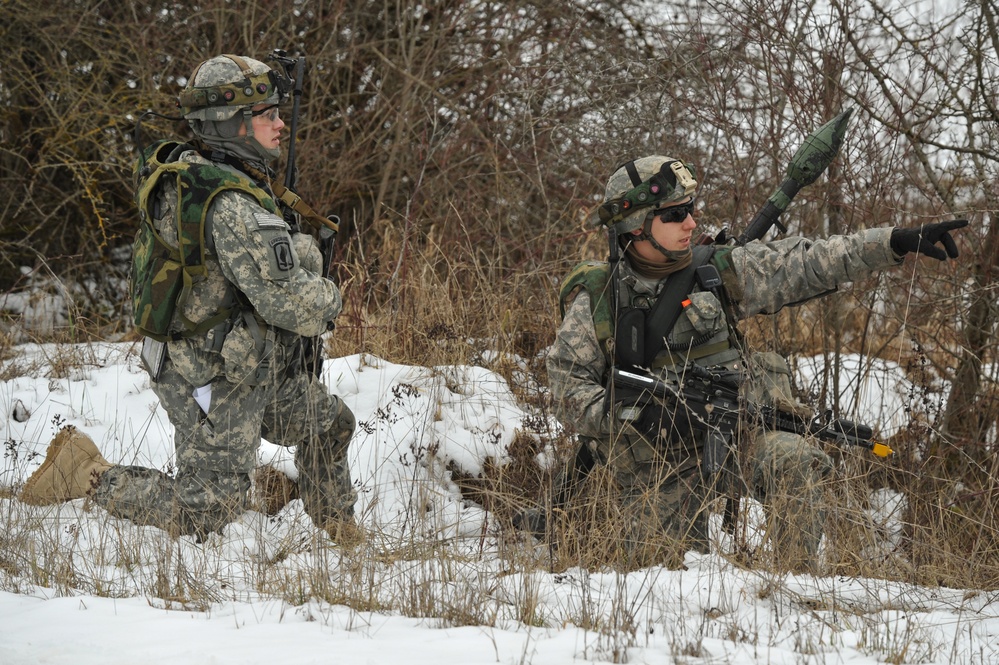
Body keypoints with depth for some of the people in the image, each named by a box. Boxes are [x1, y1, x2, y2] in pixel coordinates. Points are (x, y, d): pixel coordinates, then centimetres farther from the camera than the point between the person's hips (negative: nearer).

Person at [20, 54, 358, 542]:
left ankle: (338, 528, 42)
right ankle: (85, 474, 7)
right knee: (205, 512, 0)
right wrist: (327, 299, -8)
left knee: (330, 425, 25)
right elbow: (287, 300, -30)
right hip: (220, 382, -10)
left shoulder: (188, 172, 1)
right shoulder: (231, 206, -30)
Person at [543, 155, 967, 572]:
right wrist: (634, 413, -23)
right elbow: (569, 390, -6)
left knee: (793, 462, -29)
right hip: (651, 473, -1)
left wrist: (898, 242, -5)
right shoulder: (594, 301, -3)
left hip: (732, 436, 1)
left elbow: (807, 264, 2)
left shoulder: (718, 272, 3)